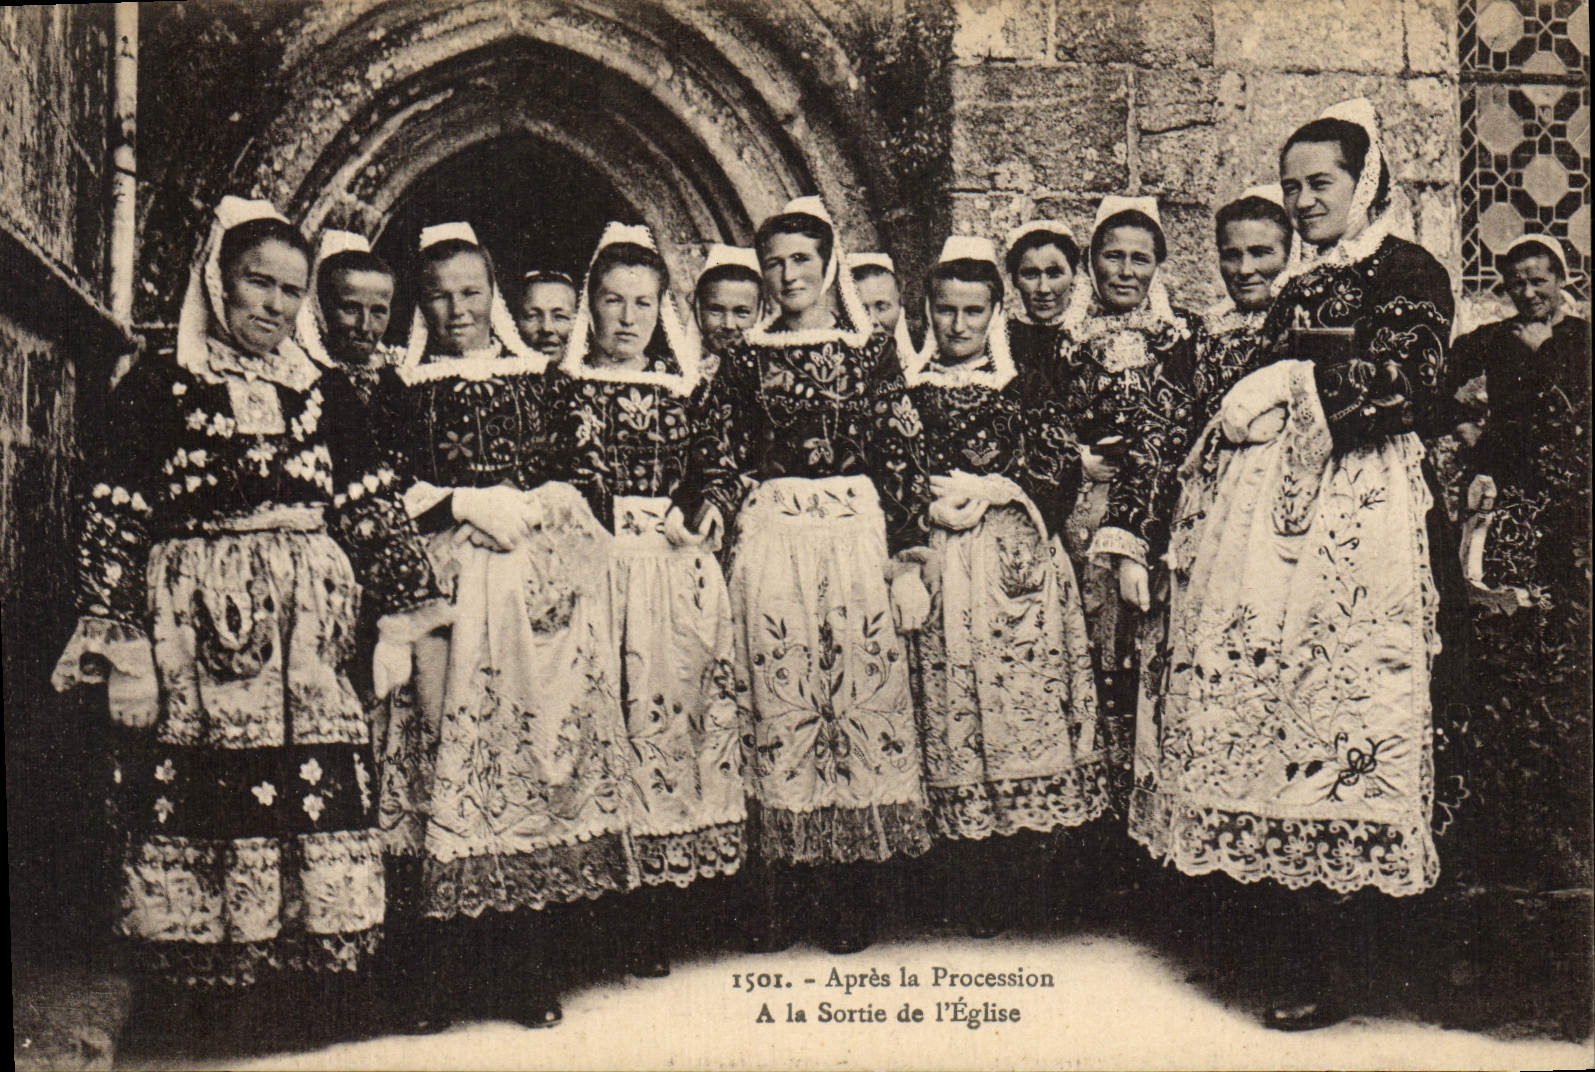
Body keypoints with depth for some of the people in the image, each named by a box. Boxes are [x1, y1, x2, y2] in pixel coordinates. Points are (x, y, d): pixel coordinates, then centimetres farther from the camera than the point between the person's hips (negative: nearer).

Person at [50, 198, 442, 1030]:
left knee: (319, 796, -3)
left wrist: (400, 617, 5)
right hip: (191, 627, -2)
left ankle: (320, 985, 5)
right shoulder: (156, 388, 5)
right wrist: (116, 641, -6)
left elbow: (375, 514, 12)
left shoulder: (326, 396, 13)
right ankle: (203, 990, 7)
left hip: (310, 631, 2)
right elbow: (112, 521, 1)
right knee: (194, 796, -4)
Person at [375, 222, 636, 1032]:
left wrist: (532, 509, -5)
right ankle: (441, 971, 0)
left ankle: (527, 969, 3)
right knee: (450, 746, -7)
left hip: (533, 581, 1)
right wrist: (466, 505, -8)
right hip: (446, 584, -1)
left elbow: (568, 478, 13)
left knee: (536, 740, -4)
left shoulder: (534, 377, 15)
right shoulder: (406, 388, 11)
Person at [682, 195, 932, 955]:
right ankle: (776, 886, 6)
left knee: (862, 692, -2)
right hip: (770, 540, 0)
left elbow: (902, 451, 9)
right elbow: (717, 453, 12)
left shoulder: (868, 351, 9)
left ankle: (849, 889, 6)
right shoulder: (746, 359, 11)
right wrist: (712, 512, -5)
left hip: (856, 535, 0)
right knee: (775, 700, 0)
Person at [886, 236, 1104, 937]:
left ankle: (1014, 873, 2)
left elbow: (1064, 471, 4)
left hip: (1017, 564, 0)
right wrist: (926, 508, -7)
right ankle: (968, 887, 3)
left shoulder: (1024, 383, 10)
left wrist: (989, 491, -6)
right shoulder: (906, 385, 11)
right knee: (947, 708, -3)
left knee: (1024, 702, -6)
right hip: (937, 566, 0)